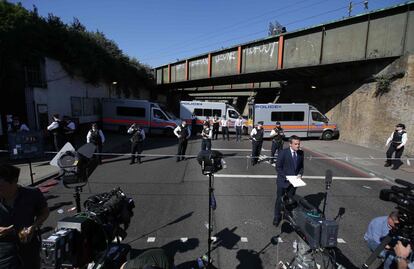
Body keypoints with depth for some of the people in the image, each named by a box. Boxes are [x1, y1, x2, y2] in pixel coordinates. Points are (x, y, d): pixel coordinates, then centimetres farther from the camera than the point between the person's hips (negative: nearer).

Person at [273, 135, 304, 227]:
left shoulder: (300, 153, -1)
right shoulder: (283, 152, -17)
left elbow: (301, 166, 9)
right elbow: (278, 167, -15)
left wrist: (300, 174, -10)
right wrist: (286, 177, -21)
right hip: (283, 181, -4)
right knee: (279, 200, 10)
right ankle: (277, 217, 29)